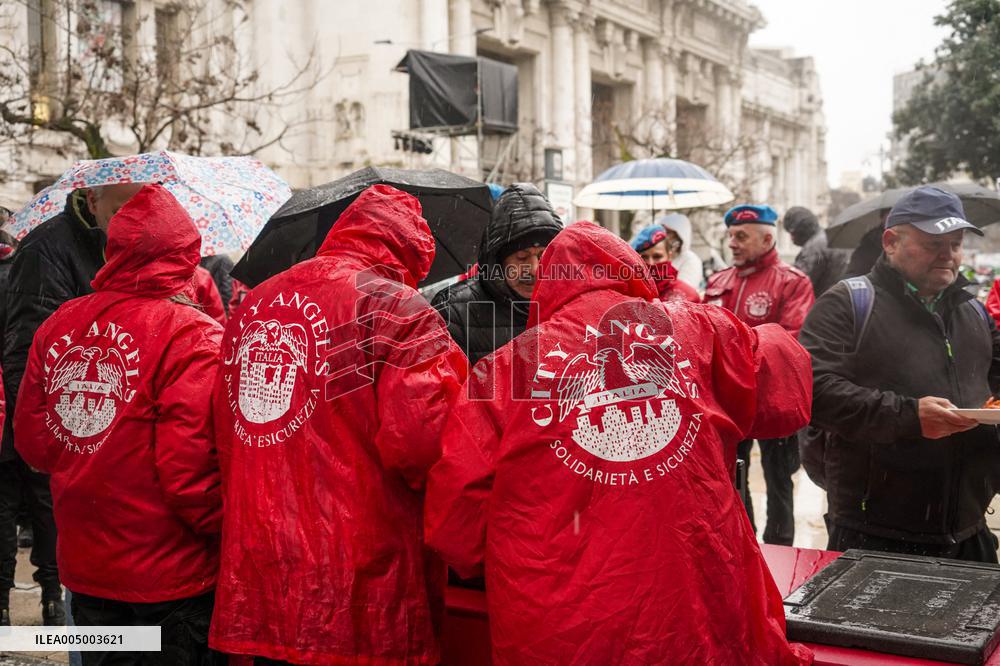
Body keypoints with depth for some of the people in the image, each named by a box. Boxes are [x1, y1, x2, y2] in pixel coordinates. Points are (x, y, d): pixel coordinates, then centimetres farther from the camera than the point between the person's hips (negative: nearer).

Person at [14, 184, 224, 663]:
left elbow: (31, 442, 4)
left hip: (84, 567, 5)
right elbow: (190, 466, -22)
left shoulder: (58, 326, -2)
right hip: (171, 572, -5)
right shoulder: (193, 336, -19)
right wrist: (227, 533, -6)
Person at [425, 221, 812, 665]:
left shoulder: (510, 362, 2)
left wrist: (495, 561, 20)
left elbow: (455, 503, 1)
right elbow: (784, 393, 17)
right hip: (697, 617, 1)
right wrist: (769, 339, 37)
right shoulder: (695, 329, 5)